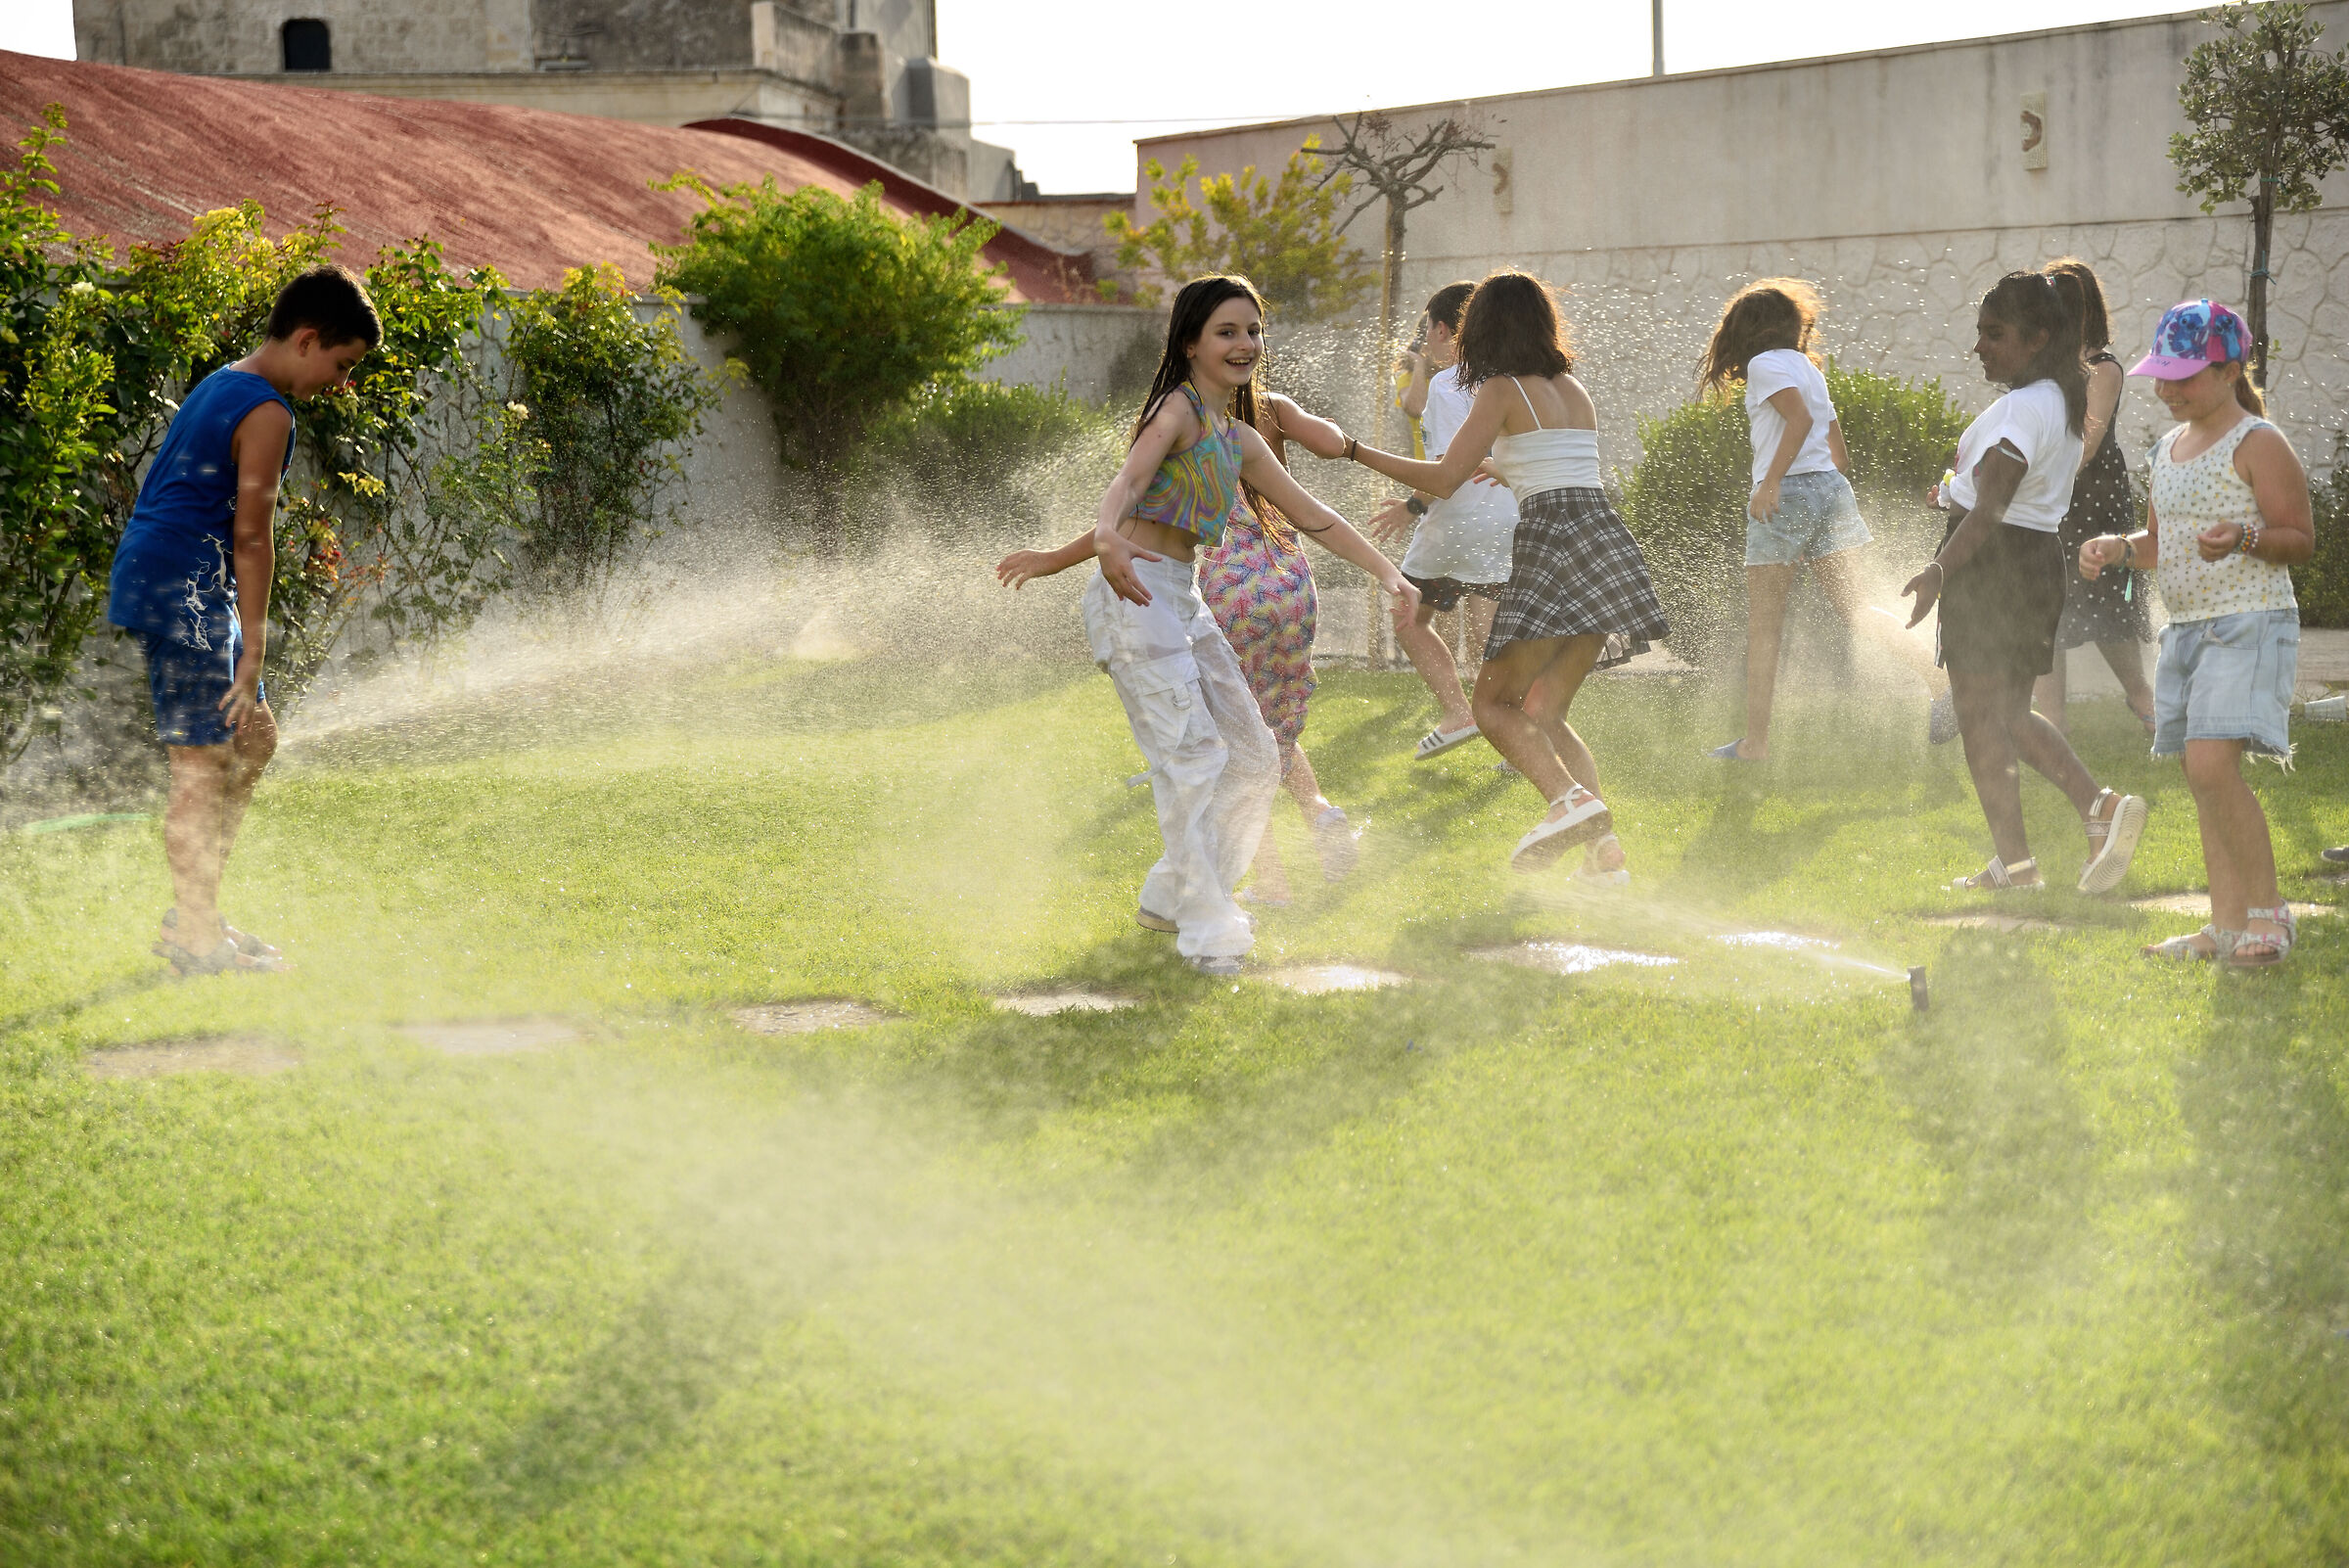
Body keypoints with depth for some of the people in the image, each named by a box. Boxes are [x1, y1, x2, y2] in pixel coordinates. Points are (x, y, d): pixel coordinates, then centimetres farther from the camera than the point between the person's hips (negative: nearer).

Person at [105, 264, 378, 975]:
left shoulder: (221, 387, 18)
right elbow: (251, 535, -16)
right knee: (202, 758, -8)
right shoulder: (267, 412, -13)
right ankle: (197, 937, -6)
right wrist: (253, 648, -15)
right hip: (180, 590, -10)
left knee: (253, 736, 15)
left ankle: (193, 915, 15)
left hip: (157, 577, 10)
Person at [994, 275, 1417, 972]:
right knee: (1192, 758, -15)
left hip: (1183, 601, 10)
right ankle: (1209, 934, -13)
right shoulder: (1178, 409, -8)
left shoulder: (1240, 441, 18)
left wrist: (1388, 573, 12)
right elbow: (1131, 479, -26)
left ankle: (1172, 897, 24)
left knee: (1254, 758, 12)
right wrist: (1107, 538, -48)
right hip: (1136, 595, -9)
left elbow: (1312, 514, 22)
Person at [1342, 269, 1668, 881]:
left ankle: (1570, 799, -26)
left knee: (1494, 705, -2)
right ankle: (1605, 847, -1)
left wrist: (1353, 450, 1)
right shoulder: (1577, 391, 20)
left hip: (1551, 540, -7)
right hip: (1605, 536, 7)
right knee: (1544, 714, 12)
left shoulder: (1503, 391, -1)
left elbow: (1444, 478, -7)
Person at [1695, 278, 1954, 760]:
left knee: (1763, 626, 0)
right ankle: (1941, 682, -16)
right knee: (1857, 611, 1)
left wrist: (1770, 482, -22)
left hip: (1786, 493, -7)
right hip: (1830, 487, 7)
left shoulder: (1765, 363, -3)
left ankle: (1755, 740, 1)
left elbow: (1799, 419, -18)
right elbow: (1839, 451, 20)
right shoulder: (1806, 366, 20)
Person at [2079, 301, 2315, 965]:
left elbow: (2301, 538, -10)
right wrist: (2118, 548, 5)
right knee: (2204, 778, 7)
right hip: (2186, 627, 8)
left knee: (2212, 765, -21)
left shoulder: (2258, 444, -8)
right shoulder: (2169, 449, 16)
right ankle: (2230, 924, 11)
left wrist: (2243, 539, -28)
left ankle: (2267, 909, -10)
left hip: (2249, 622, -8)